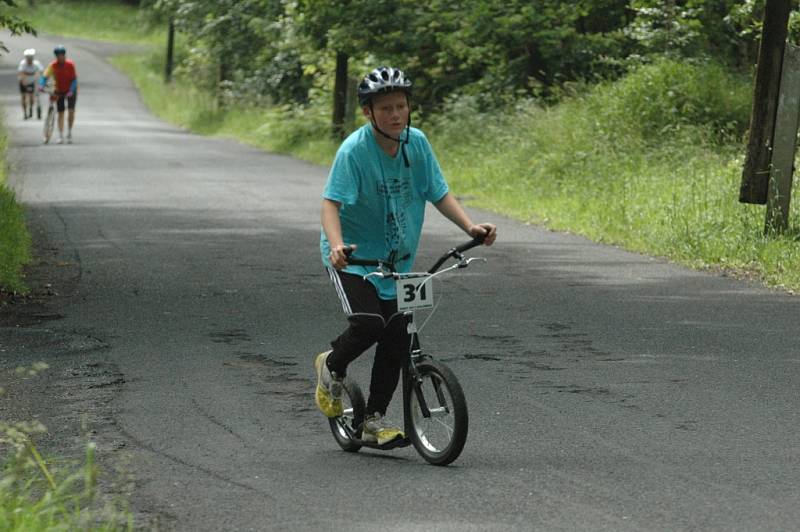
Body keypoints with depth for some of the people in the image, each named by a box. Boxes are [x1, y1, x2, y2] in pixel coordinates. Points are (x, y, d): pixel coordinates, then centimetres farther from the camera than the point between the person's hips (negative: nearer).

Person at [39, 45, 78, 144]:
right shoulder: (53, 65, -15)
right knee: (60, 113, 0)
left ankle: (69, 132, 3)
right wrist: (41, 85, -38)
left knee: (71, 110, -15)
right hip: (59, 91, 2)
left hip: (70, 91, -2)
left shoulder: (70, 65, -18)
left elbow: (74, 79, -17)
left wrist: (71, 91, -29)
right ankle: (60, 136, 3)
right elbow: (45, 76, -20)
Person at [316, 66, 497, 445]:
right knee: (369, 324, -24)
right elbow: (331, 203, -27)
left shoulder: (417, 143, -5)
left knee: (397, 338, 0)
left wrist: (470, 226, -12)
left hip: (395, 258, 5)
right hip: (351, 256, -5)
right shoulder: (354, 150, -21)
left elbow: (438, 193, 2)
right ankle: (331, 367, 9)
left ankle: (374, 422, 14)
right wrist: (336, 244, -45)